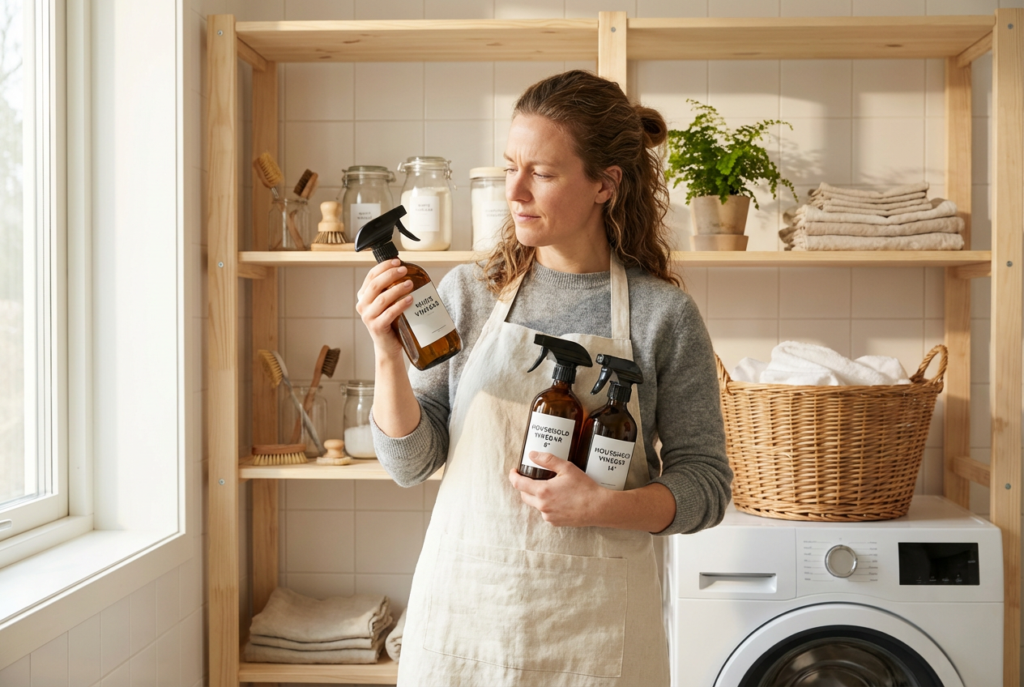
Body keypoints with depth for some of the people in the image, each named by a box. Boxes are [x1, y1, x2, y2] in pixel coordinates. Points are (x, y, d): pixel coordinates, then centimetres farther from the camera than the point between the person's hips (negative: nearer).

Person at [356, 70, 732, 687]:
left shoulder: (664, 314, -6)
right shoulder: (467, 293, 0)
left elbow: (706, 485, -3)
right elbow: (411, 463, 0)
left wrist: (605, 506, -19)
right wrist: (389, 356, -14)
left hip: (592, 620, -2)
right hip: (464, 603, 2)